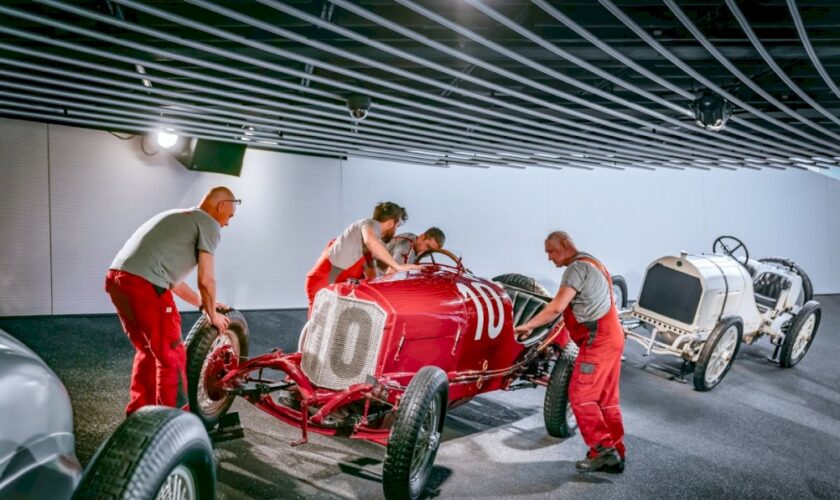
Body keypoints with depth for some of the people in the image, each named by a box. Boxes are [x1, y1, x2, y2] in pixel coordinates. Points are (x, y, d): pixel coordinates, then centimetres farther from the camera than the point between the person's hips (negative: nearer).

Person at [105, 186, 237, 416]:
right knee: (172, 357, 3)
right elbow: (206, 280, -1)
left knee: (147, 351, 24)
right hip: (144, 285, -9)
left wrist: (202, 304, 38)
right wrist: (213, 315, 15)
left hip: (116, 278, 9)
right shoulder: (208, 223, 3)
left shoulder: (177, 218, 29)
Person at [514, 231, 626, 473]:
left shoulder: (577, 267, -13)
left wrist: (528, 325, -14)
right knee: (607, 399, 12)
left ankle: (602, 450, -4)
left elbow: (557, 307, -20)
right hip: (611, 336, 10)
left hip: (598, 339, -10)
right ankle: (614, 454, 17)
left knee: (581, 396, -6)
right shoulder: (591, 263, 19)